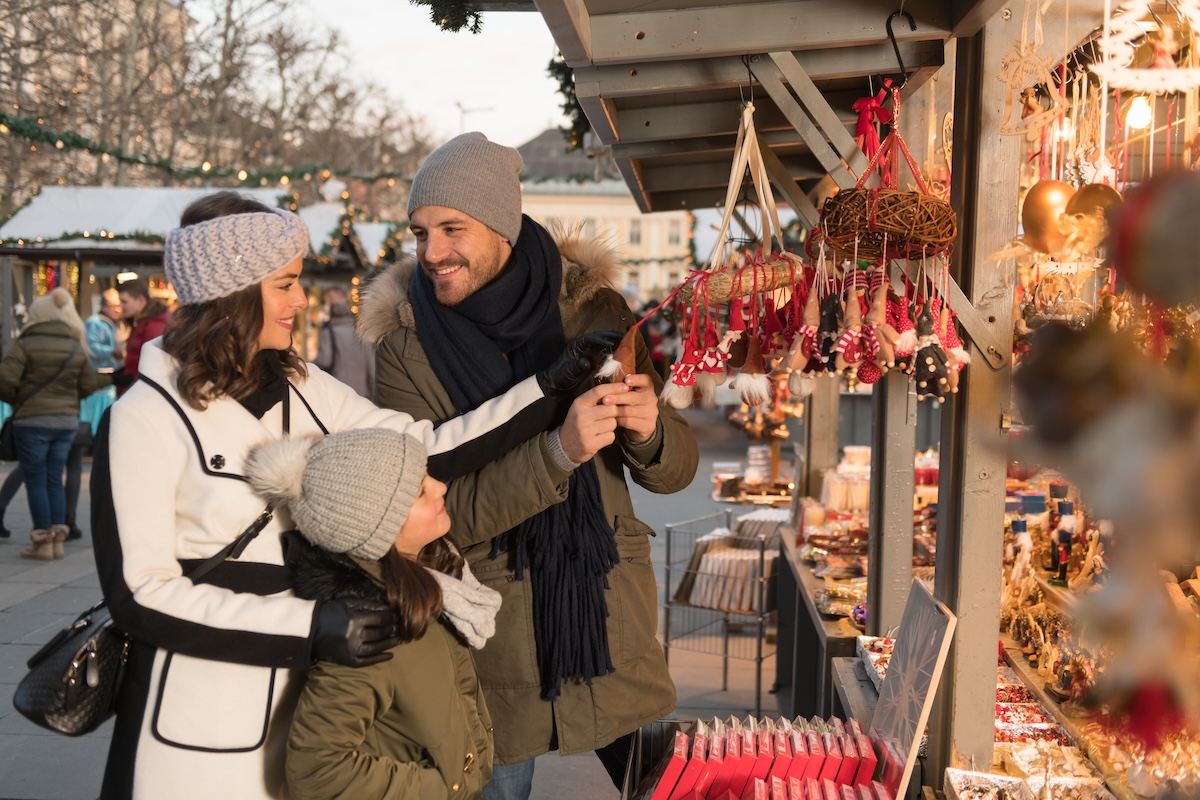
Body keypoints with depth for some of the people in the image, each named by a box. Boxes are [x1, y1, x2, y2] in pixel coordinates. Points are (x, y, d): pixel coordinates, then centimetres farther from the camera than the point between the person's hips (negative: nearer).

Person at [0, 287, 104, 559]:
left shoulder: (25, 345, -9)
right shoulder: (76, 348, 5)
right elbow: (89, 385, 5)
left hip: (32, 421, -5)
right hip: (67, 421, 5)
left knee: (36, 481, 3)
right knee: (55, 480, 12)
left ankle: (43, 542, 4)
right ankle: (58, 539, 12)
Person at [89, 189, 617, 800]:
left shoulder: (301, 389, 3)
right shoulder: (146, 417, -14)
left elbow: (426, 450, -3)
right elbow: (141, 595, -17)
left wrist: (554, 384, -8)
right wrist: (311, 626, -24)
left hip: (296, 695, 5)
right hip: (200, 720, -5)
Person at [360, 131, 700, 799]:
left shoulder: (595, 311, -4)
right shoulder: (405, 349, -10)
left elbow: (677, 470, 0)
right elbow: (442, 514, -17)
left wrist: (649, 431, -24)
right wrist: (559, 451, -31)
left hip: (614, 618, 2)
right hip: (493, 641, -2)